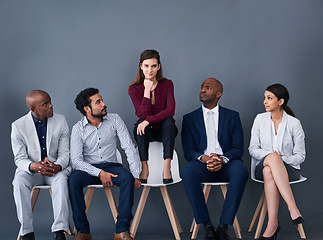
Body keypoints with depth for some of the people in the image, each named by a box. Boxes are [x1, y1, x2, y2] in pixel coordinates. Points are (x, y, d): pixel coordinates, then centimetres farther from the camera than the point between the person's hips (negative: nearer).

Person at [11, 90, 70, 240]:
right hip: (31, 169, 0)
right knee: (19, 181, -32)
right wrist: (33, 166, -31)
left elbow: (65, 154, -3)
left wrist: (57, 166, -27)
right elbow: (20, 159, -7)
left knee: (61, 179, -33)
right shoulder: (18, 126, -7)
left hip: (56, 168, 0)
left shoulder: (60, 121, -4)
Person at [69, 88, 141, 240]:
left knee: (128, 178, -31)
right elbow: (76, 160, -12)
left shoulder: (114, 120, 0)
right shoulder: (78, 128, -4)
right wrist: (99, 173, -24)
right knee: (73, 180, -32)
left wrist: (136, 175, -15)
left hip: (111, 166, 1)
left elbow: (129, 148, -4)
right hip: (88, 169, -1)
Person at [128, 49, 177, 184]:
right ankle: (144, 167, -29)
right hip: (146, 132, 0)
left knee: (168, 120, -32)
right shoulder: (134, 89, -6)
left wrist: (148, 120, -31)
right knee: (141, 123, -32)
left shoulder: (167, 84, -6)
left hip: (164, 130, 0)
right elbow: (142, 114, -18)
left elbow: (170, 110, -19)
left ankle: (167, 167, -33)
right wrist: (147, 90, -21)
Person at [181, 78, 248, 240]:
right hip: (202, 165, 0)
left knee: (241, 170, -35)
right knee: (188, 171, -35)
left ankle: (223, 226, -31)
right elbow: (188, 151, 5)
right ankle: (207, 226, -28)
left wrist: (222, 159, -18)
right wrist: (203, 158, -18)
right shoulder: (189, 118, 15)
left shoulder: (232, 116, 14)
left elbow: (238, 148, 4)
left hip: (225, 164, 0)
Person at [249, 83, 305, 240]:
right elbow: (252, 149, 3)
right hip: (262, 167, 2)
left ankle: (272, 224, -39)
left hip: (289, 168, -2)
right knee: (272, 158, -36)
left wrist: (280, 159, -16)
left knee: (269, 171, -37)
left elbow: (300, 156, 0)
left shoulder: (294, 123, -1)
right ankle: (292, 208, -42)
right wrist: (271, 156, -15)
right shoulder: (260, 119, 6)